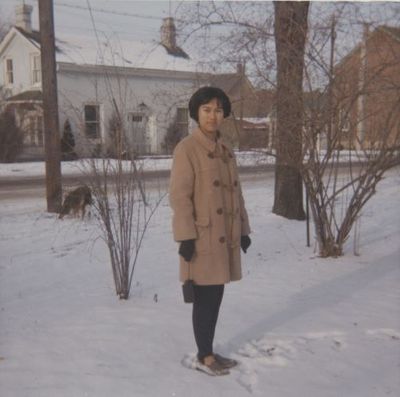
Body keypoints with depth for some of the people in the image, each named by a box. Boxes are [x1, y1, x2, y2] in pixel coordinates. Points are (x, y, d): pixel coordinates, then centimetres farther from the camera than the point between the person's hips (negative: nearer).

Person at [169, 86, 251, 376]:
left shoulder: (225, 150, 12)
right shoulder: (187, 148, -10)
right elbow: (179, 195, -15)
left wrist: (243, 229, 14)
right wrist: (185, 237, -19)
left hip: (226, 236, 7)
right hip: (203, 236, -7)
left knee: (216, 296, 14)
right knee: (204, 298, 2)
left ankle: (209, 352, 26)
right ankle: (204, 357, 16)